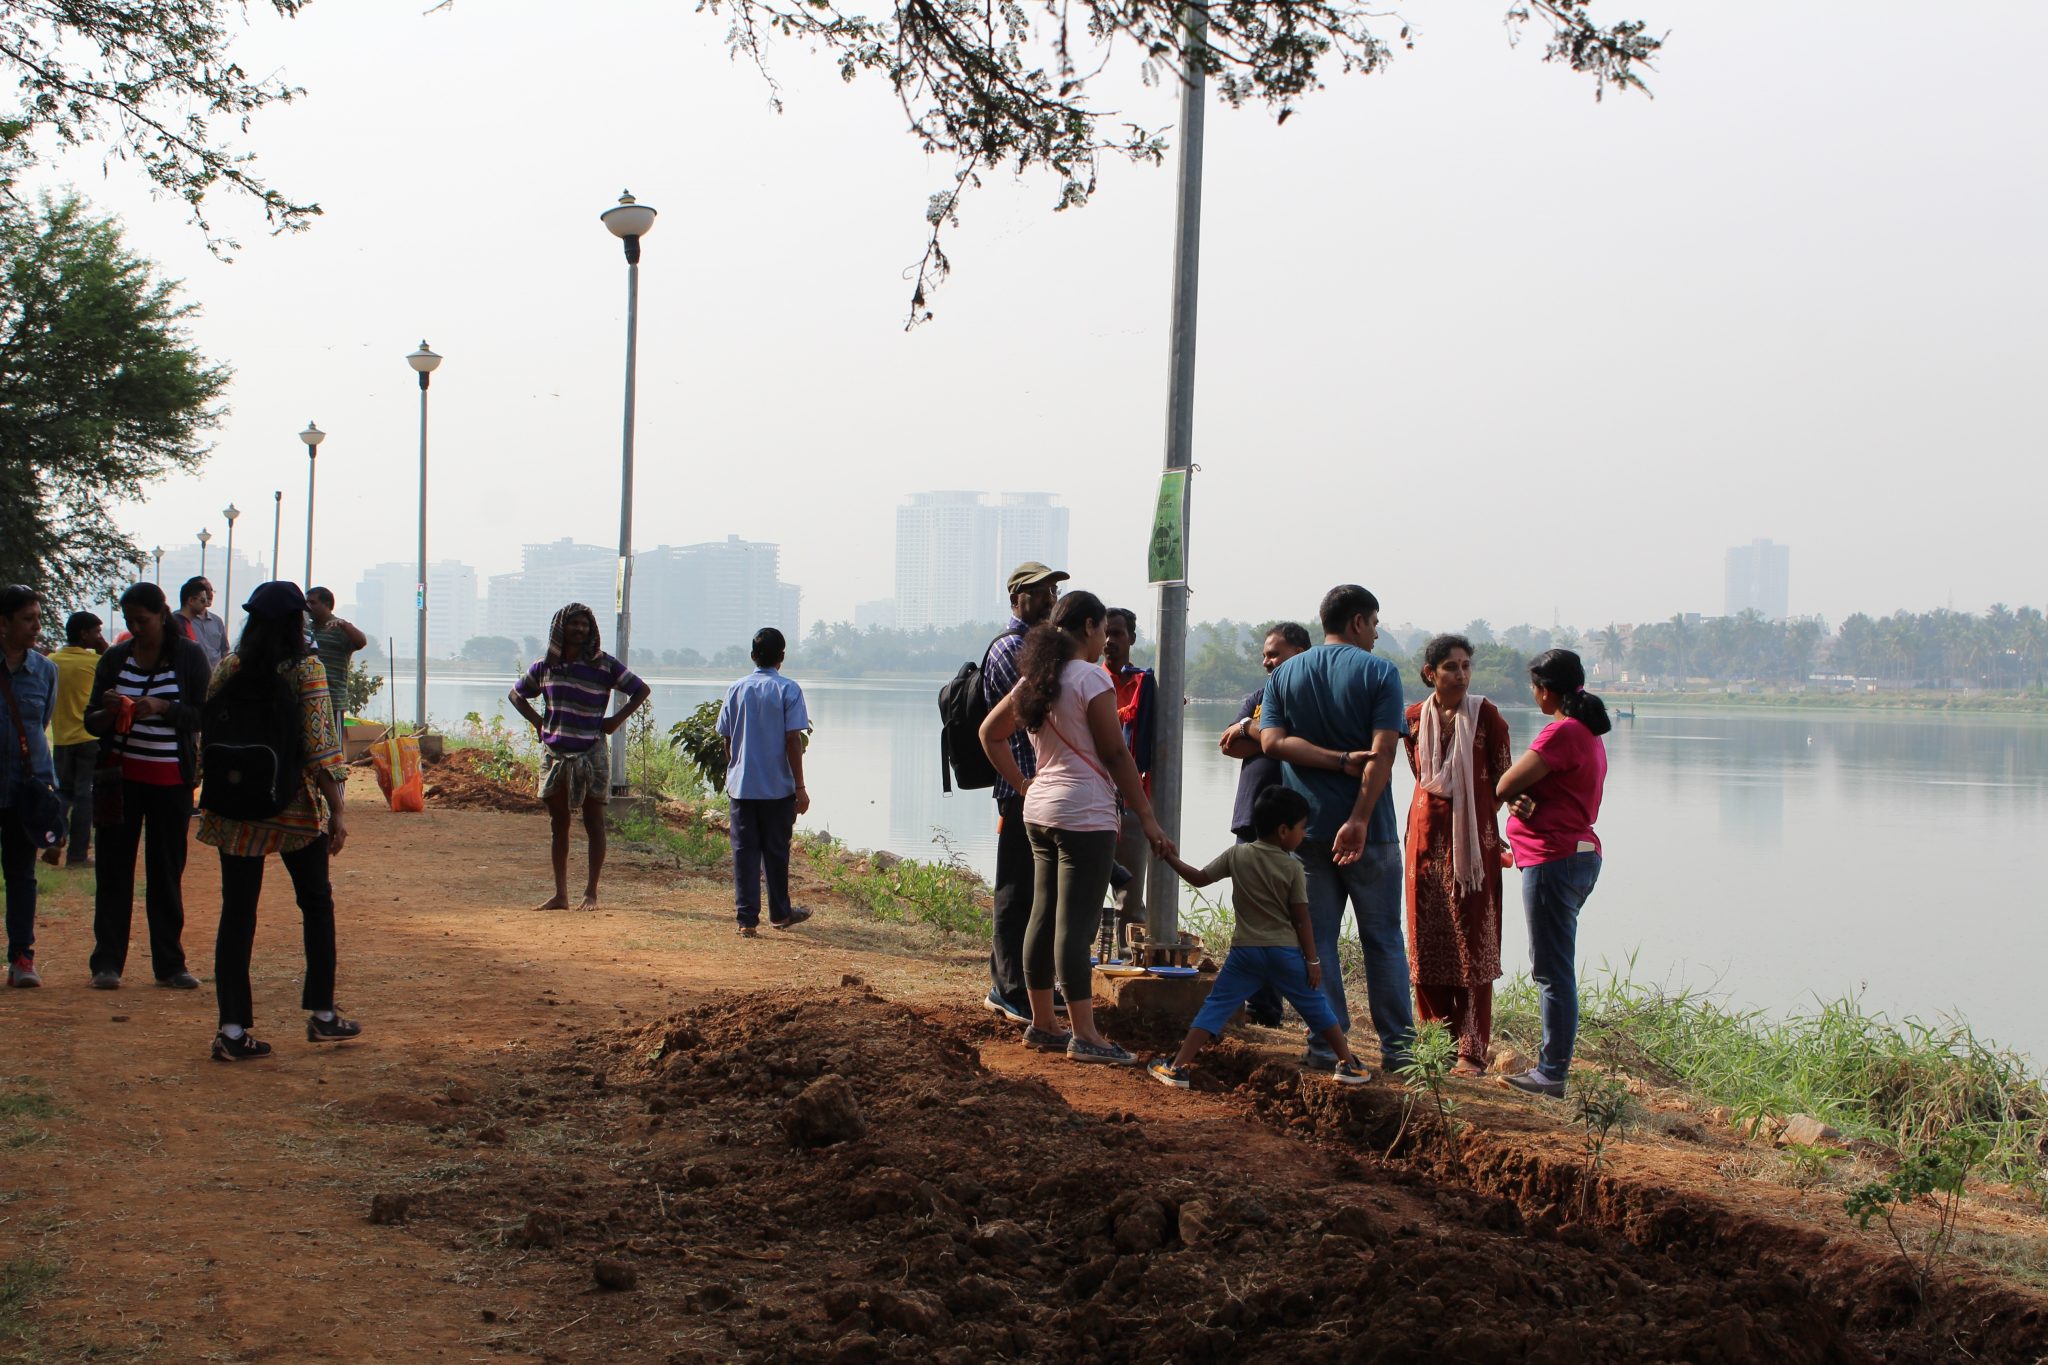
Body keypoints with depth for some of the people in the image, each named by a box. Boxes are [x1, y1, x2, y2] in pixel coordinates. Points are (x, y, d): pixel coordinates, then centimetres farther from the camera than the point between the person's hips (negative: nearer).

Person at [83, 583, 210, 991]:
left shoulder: (190, 656, 0)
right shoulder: (115, 658, 5)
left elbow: (204, 716, -5)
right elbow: (91, 723, 8)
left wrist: (163, 708, -20)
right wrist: (108, 711, -14)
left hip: (171, 781, -2)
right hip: (121, 777, 2)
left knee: (167, 873, 4)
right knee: (114, 869, 1)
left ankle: (169, 965, 11)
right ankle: (107, 963, 6)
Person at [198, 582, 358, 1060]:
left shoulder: (228, 668, 1)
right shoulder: (306, 670, -9)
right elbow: (319, 745, -14)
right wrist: (336, 810, -10)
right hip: (296, 808, -3)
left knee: (237, 916, 5)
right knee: (317, 904, 15)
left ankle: (232, 1030, 1)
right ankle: (322, 1015, 20)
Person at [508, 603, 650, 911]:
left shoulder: (604, 665, -3)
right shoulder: (546, 666, 7)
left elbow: (641, 690, 4)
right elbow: (517, 694, 22)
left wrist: (616, 720, -3)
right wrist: (537, 721, 9)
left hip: (590, 755, -4)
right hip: (554, 754, 4)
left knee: (593, 823, 1)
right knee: (558, 825, 7)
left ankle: (591, 893, 8)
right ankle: (560, 894, 12)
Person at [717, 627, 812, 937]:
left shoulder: (737, 689, 4)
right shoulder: (788, 690, -6)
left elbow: (727, 740, 8)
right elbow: (793, 741, -10)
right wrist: (800, 787, -6)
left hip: (741, 786, 2)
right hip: (778, 787, -2)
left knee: (744, 851, 3)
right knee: (776, 851, 10)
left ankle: (747, 917, -1)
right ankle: (780, 913, 24)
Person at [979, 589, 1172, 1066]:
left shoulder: (1034, 678, 12)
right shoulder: (1091, 678, -12)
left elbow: (990, 732, 20)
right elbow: (1116, 754, -12)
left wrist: (1021, 783, 18)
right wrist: (1147, 818, -7)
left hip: (1040, 811, 8)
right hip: (1085, 816, -8)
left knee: (1044, 916, 12)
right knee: (1076, 924, -8)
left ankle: (1042, 1023, 19)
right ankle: (1084, 1036, -6)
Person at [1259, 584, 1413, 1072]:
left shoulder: (1285, 674, 8)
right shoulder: (1380, 672, -4)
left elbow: (1272, 742, -4)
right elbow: (1382, 753, -15)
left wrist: (1338, 760, -9)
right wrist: (1359, 820, -20)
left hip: (1305, 829, 3)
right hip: (1370, 829, -3)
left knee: (1316, 940, 7)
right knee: (1383, 940, 7)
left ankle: (1325, 1046, 6)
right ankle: (1396, 1046, 10)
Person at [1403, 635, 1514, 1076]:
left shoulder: (1485, 715, -6)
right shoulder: (1414, 718, 4)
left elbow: (1504, 779, 1)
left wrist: (1472, 817, 3)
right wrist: (1436, 816, 11)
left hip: (1473, 839, -4)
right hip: (1427, 836, 4)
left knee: (1473, 943, -4)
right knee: (1427, 941, 5)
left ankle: (1472, 1050, -2)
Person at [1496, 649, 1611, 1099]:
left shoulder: (1563, 732, -16)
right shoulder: (1588, 733, 16)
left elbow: (1505, 785, -16)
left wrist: (1515, 795, 5)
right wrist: (1523, 800, -7)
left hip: (1553, 859, -10)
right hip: (1580, 854, 10)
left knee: (1552, 972, -5)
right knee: (1553, 969, 16)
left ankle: (1552, 1074, -1)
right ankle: (1552, 1065, 21)